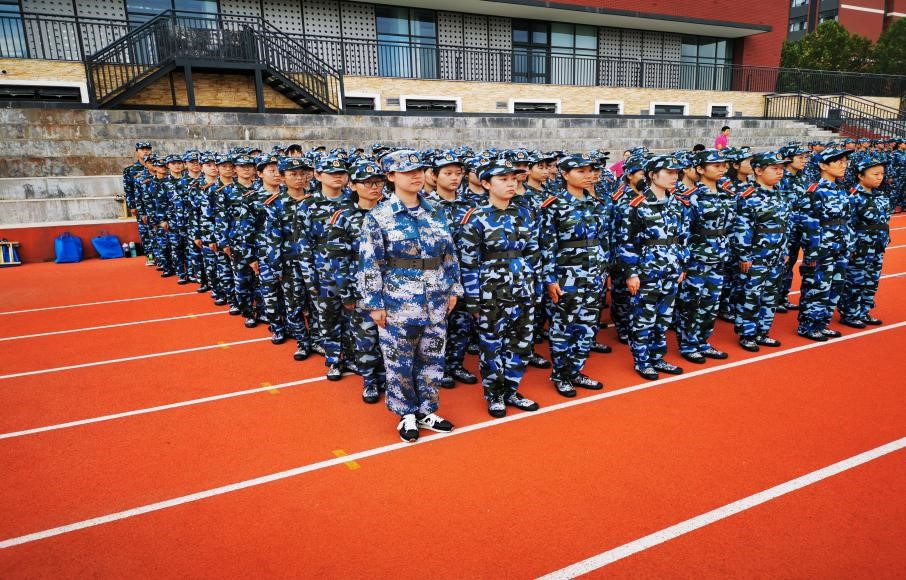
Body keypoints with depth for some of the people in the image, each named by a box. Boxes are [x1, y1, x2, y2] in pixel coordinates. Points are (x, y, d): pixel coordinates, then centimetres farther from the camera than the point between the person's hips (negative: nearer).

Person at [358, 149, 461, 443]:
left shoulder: (434, 212, 5)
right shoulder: (378, 217, -8)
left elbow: (449, 254, 11)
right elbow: (369, 264, -8)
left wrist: (453, 289, 9)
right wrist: (375, 303, -9)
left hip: (435, 303, 4)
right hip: (398, 303, -4)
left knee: (432, 358, 13)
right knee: (400, 362, 8)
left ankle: (426, 411, 31)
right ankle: (407, 415, 27)